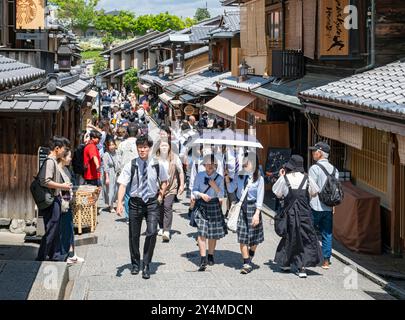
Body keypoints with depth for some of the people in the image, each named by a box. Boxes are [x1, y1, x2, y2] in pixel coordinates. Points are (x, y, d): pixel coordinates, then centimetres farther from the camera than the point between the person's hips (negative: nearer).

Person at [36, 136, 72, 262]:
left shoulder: (54, 161, 13)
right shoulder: (50, 161, -17)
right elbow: (46, 182, -26)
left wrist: (62, 186, 14)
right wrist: (62, 186, -18)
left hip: (55, 200, 10)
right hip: (51, 201, -10)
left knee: (56, 229, 16)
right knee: (51, 230, -6)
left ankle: (55, 256, 24)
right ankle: (41, 258, 0)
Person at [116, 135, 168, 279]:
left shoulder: (157, 165, -2)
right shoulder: (130, 166, -7)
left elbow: (164, 181, 18)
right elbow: (122, 185, -13)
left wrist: (161, 193, 7)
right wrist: (120, 203, -25)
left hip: (152, 203, 0)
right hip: (135, 202, 0)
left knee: (152, 232, -16)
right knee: (134, 235, 9)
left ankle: (146, 266, -3)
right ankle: (135, 264, 30)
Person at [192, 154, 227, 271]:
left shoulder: (219, 178, 0)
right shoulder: (199, 176, 1)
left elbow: (221, 195, -3)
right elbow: (194, 191, 4)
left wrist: (215, 186, -19)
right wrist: (201, 195, -16)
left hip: (214, 206, 1)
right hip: (201, 205, -1)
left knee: (213, 233, 9)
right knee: (202, 232, -12)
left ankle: (210, 256, 28)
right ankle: (203, 259, -13)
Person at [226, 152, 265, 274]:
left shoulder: (259, 179, -7)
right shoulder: (239, 176, 3)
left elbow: (260, 198, -8)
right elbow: (231, 189, 5)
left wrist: (257, 214, -14)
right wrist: (227, 179, -11)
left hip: (252, 207, -2)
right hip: (240, 207, 2)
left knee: (254, 237, 9)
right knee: (242, 237, -1)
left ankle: (250, 257, 37)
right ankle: (247, 263, 6)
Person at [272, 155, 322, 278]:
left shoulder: (285, 178, -6)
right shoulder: (307, 178, -2)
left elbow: (278, 194, 4)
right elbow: (314, 193, 8)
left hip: (289, 212, 0)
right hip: (305, 213, 0)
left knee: (289, 237, 16)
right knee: (305, 238, 4)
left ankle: (286, 263, 29)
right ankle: (302, 267, -6)